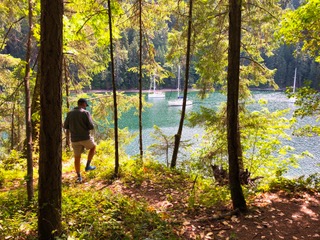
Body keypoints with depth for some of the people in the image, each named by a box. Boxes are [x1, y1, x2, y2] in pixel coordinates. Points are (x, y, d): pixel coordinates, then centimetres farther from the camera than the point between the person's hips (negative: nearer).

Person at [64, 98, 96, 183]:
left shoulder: (70, 113, 3)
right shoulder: (86, 113, -10)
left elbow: (65, 126, 9)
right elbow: (91, 127, -13)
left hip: (75, 139, 4)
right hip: (85, 138, -3)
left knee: (77, 158, 16)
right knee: (93, 147, 27)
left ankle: (79, 177, 16)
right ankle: (87, 166, 22)